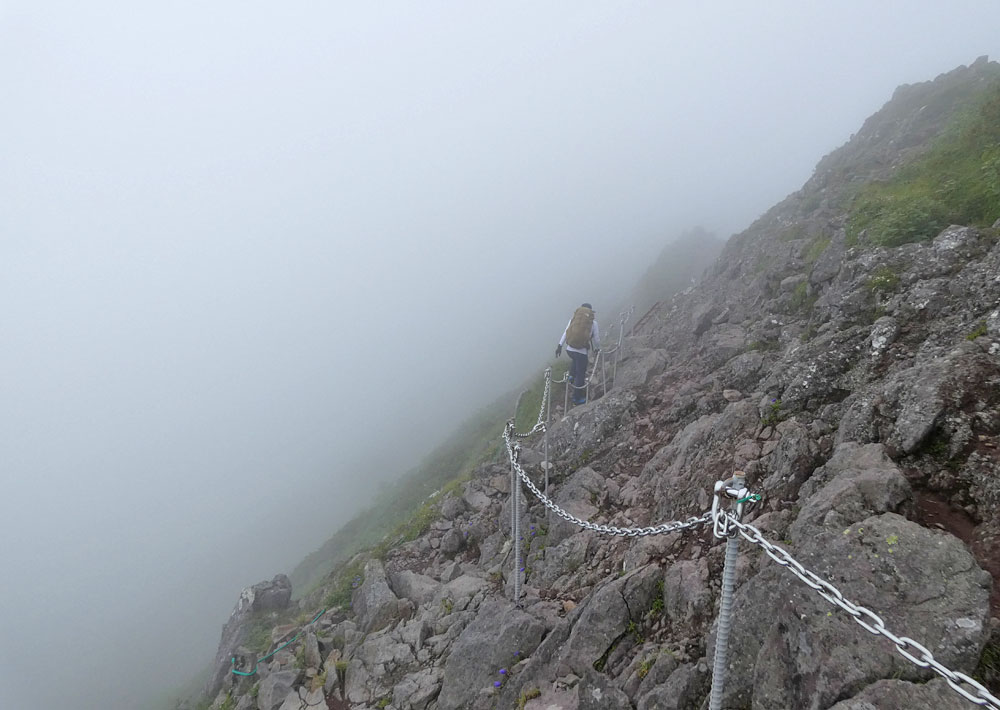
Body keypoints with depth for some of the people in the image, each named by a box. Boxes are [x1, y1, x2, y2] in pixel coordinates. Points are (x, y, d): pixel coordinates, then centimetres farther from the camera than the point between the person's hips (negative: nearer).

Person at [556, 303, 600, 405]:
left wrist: (560, 345, 3)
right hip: (582, 351, -3)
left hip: (569, 349, 4)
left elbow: (565, 332, 3)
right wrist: (597, 348, 27)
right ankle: (577, 398, 18)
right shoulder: (593, 322, 4)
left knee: (575, 360, 41)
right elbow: (596, 338, 9)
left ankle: (571, 376, 35)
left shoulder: (573, 318, 9)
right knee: (580, 375, 10)